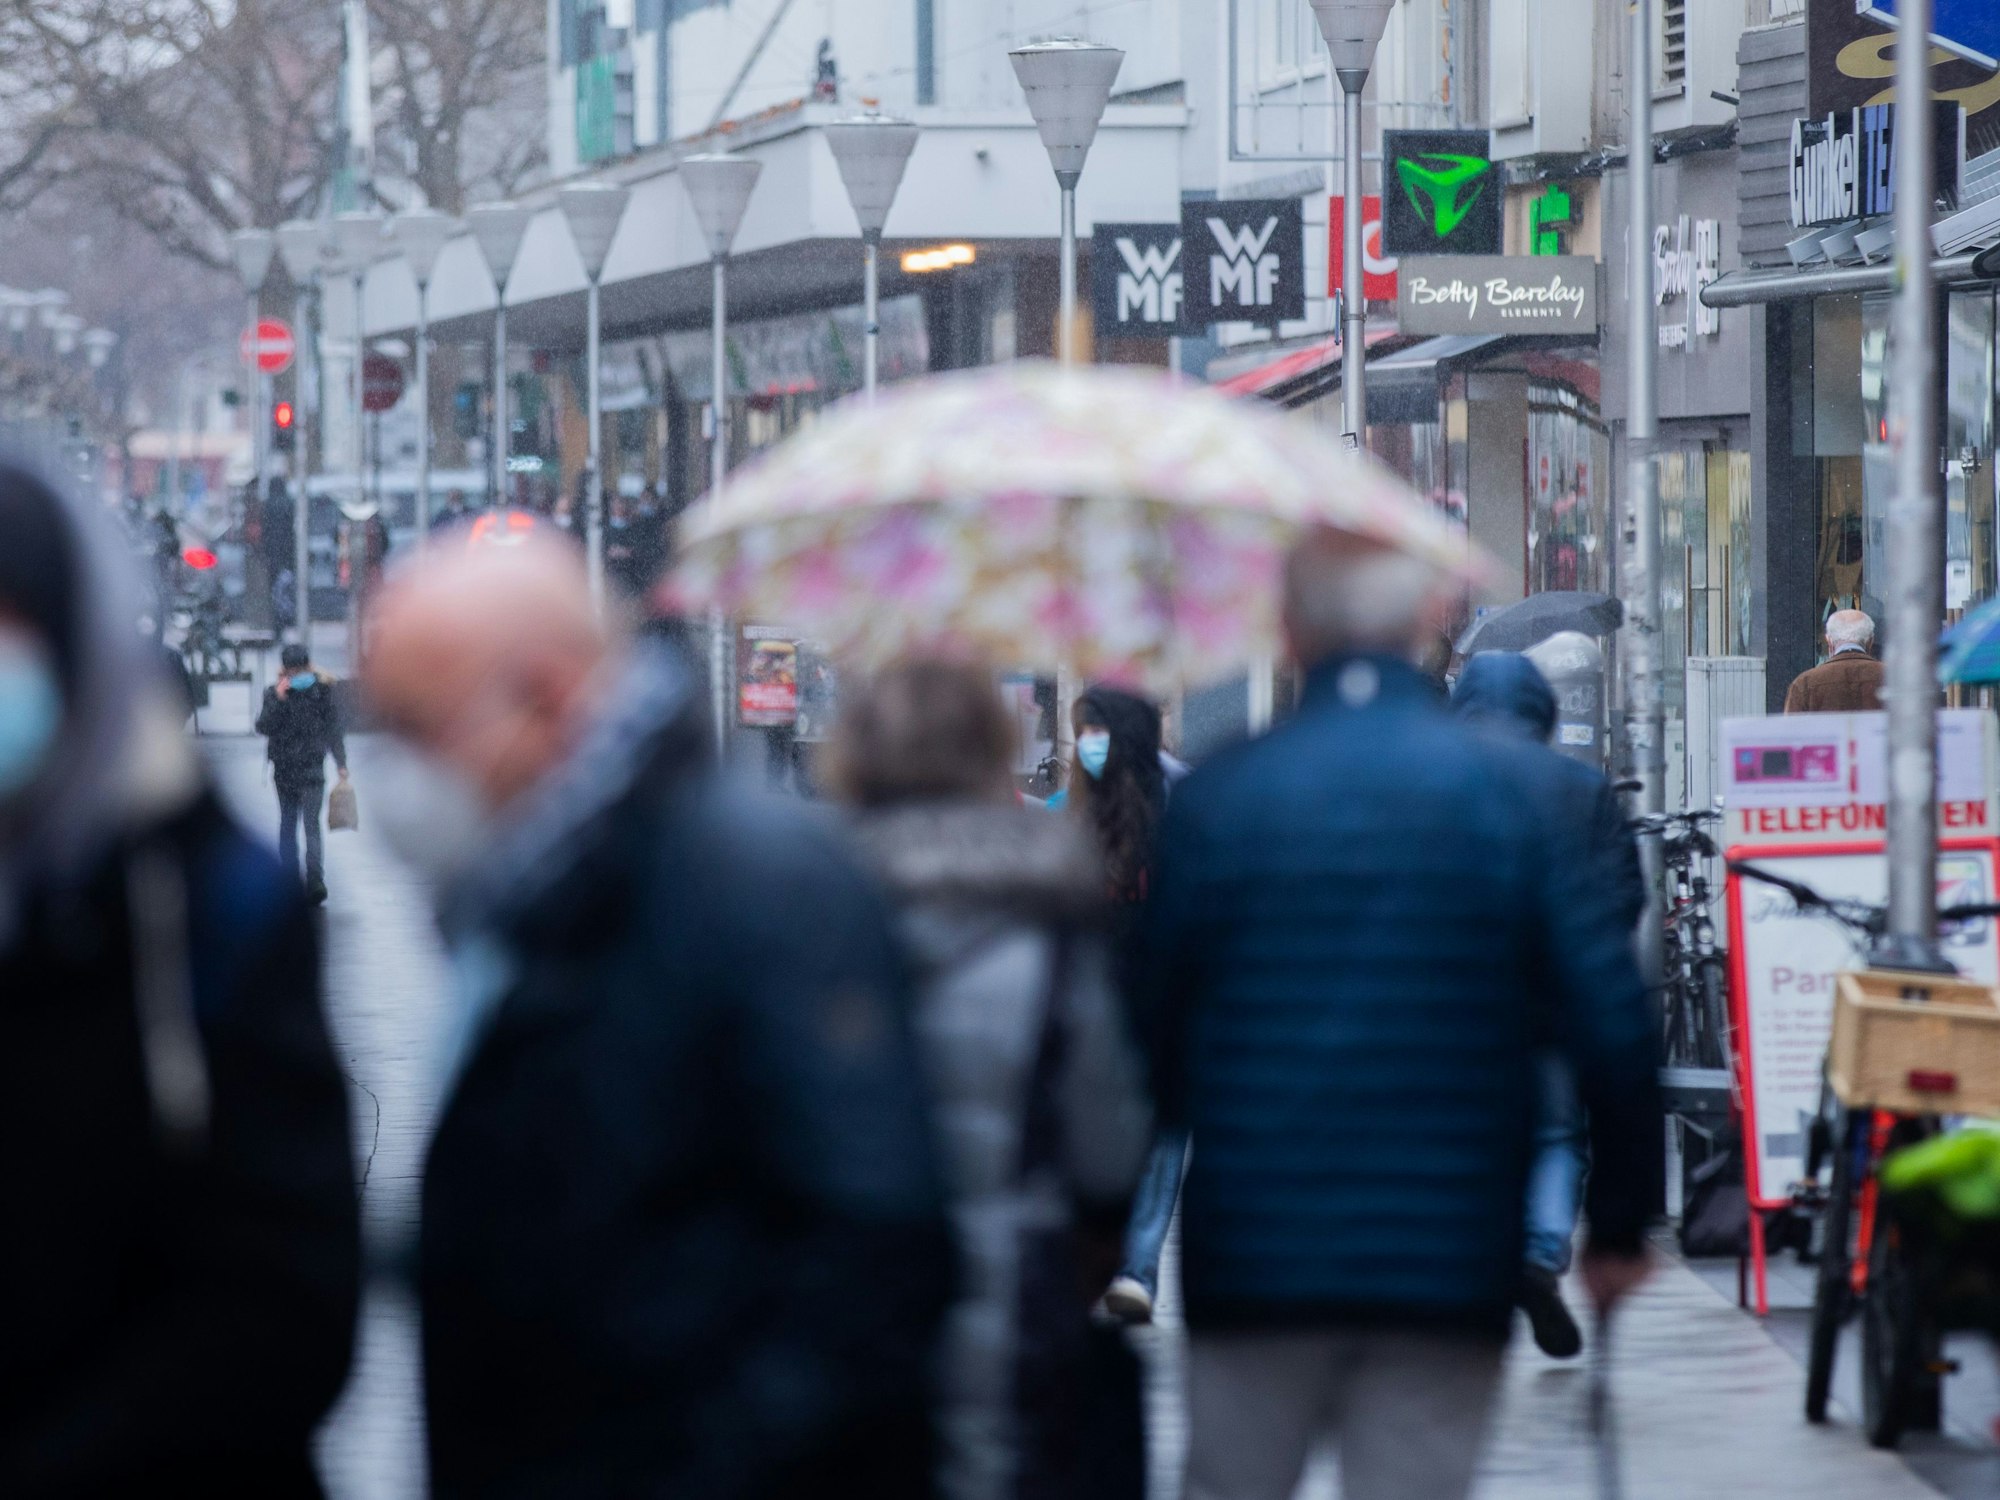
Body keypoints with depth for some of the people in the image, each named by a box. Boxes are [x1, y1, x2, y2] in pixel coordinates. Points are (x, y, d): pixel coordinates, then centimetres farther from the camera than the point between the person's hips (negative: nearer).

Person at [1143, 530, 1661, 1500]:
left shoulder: (1216, 798, -3)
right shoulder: (1515, 791, -3)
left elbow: (1151, 1028, 0)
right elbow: (1612, 1027, -4)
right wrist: (1620, 1225, 6)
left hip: (1253, 1249, 0)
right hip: (1450, 1260, 0)